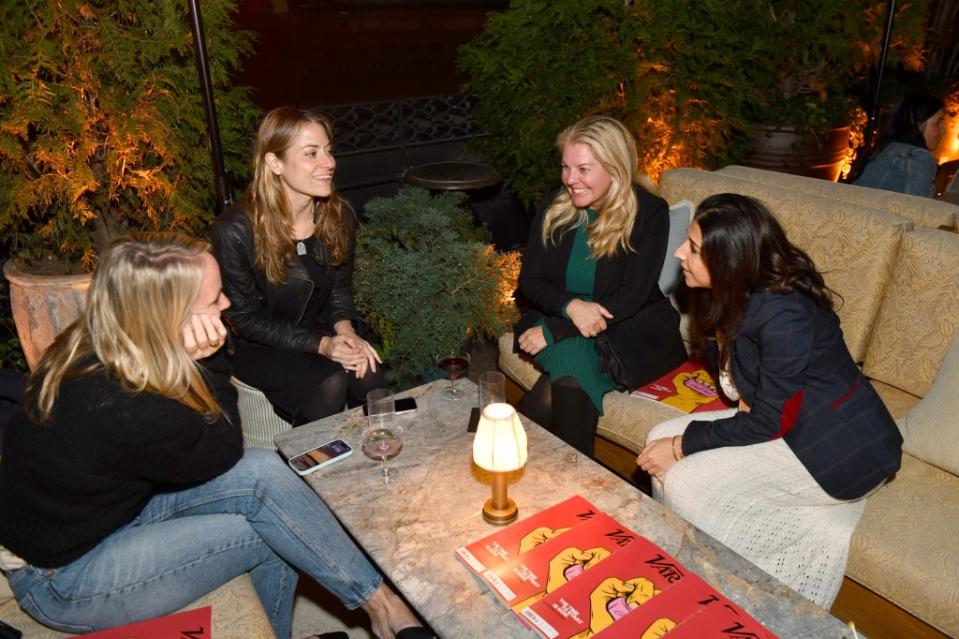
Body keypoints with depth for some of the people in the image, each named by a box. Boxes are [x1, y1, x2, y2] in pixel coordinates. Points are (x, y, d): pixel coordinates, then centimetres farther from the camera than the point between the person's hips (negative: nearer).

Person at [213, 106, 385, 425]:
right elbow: (246, 318, -14)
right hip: (259, 348, -4)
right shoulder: (235, 230, -21)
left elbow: (340, 291, 5)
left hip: (321, 333, 4)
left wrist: (346, 333, -16)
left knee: (369, 376, -23)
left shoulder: (339, 216, -6)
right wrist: (321, 346, -23)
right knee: (330, 384, -29)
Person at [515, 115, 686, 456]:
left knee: (568, 373, -31)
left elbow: (631, 299, -17)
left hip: (631, 333, -3)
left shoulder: (649, 212, -11)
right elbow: (529, 282, 0)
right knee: (571, 360, -31)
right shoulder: (556, 207, -1)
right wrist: (570, 305, -23)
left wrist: (553, 331, -23)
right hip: (561, 323, 3)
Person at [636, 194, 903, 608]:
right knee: (662, 437, -3)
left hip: (840, 450, -9)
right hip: (777, 414, 9)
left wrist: (682, 445, -16)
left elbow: (767, 422, -23)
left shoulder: (785, 315, -30)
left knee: (684, 482, -19)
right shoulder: (738, 296, -3)